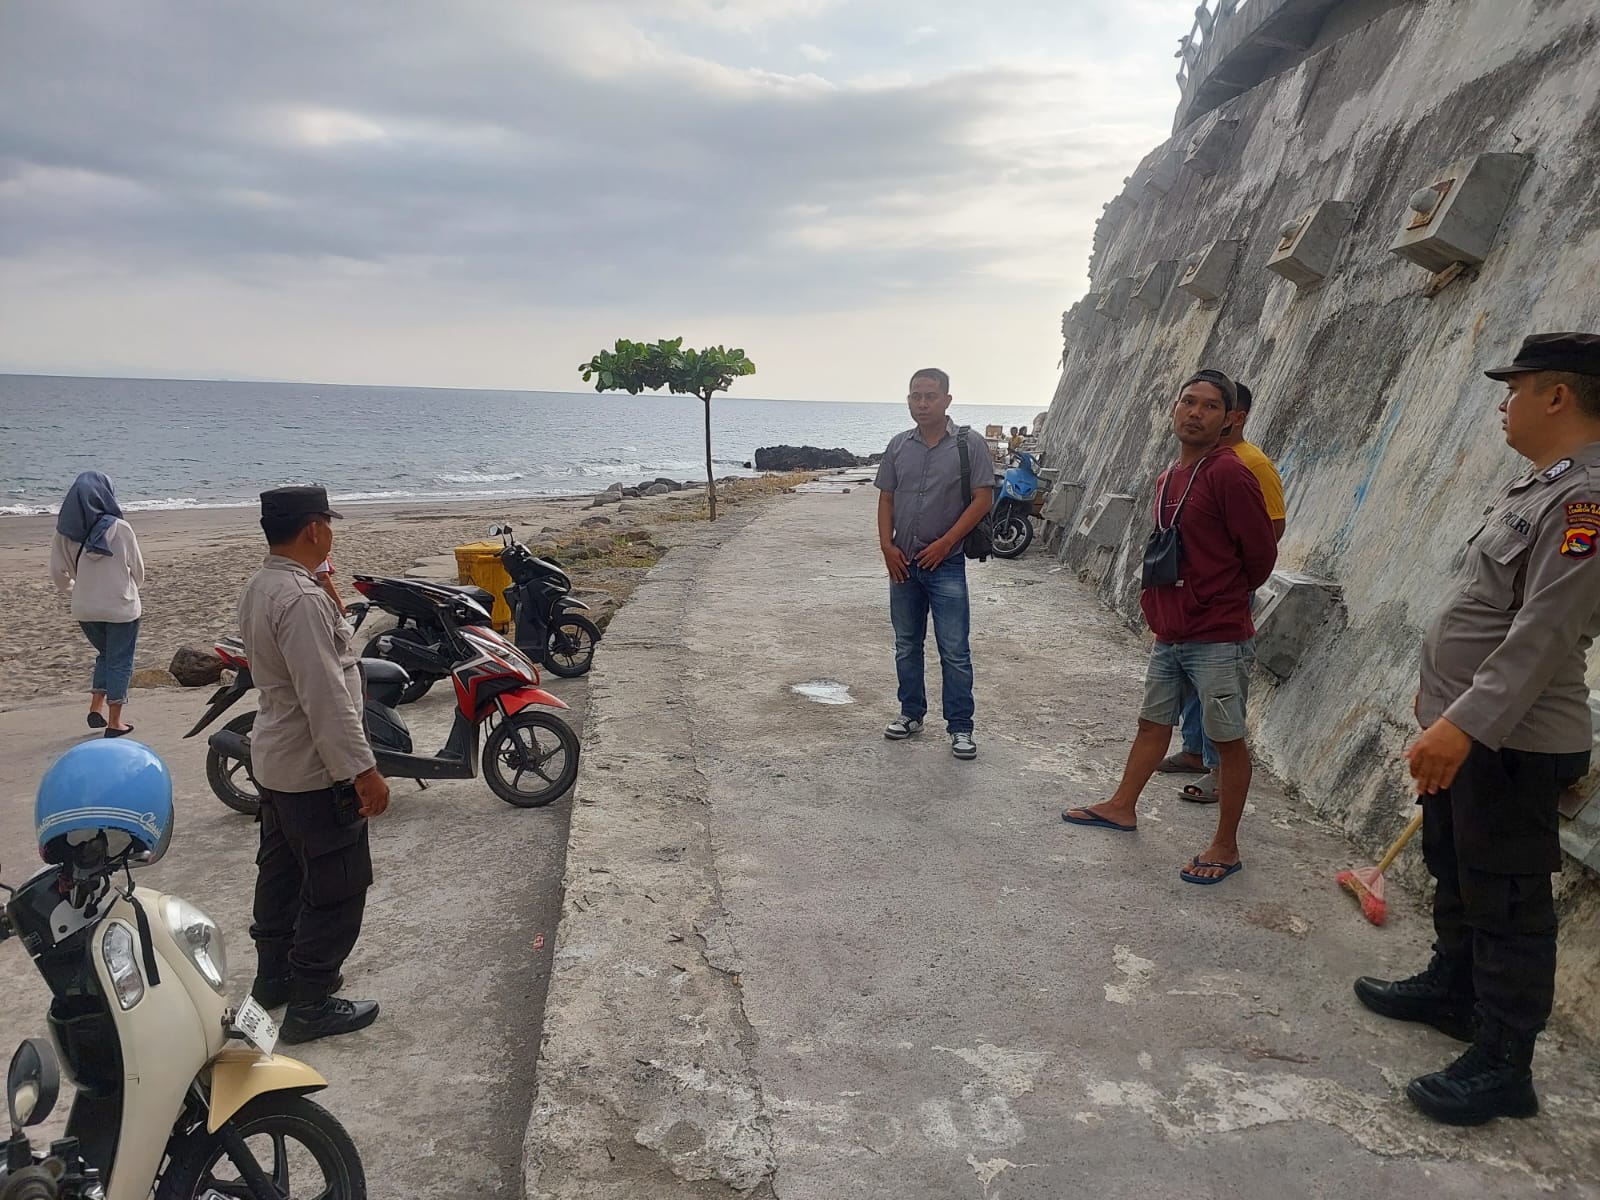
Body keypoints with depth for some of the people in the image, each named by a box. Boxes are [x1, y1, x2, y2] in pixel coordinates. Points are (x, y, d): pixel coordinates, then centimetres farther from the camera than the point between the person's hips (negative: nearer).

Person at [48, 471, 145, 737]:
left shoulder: (65, 531, -3)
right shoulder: (119, 529, -14)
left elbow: (58, 571, 2)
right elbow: (138, 568, -4)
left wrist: (74, 591, 20)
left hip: (84, 610, 4)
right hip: (120, 608, -4)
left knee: (105, 655, 25)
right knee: (120, 662, 8)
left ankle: (96, 708, 21)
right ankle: (114, 722, 12)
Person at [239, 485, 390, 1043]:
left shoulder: (259, 588, 5)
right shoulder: (302, 599, -26)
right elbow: (327, 698, -28)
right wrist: (364, 770, -25)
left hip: (274, 761, 10)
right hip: (315, 772, -10)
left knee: (281, 871, 22)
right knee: (336, 888, 1)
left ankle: (274, 975, 37)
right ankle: (311, 1005, 10)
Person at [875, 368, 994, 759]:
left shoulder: (970, 444, -7)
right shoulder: (899, 445, 6)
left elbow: (983, 499, -9)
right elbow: (886, 499, 10)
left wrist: (943, 544, -13)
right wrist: (887, 547, -3)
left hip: (946, 564, -4)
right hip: (903, 563, 4)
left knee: (954, 651, -1)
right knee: (906, 645, 14)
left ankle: (960, 727, 9)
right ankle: (911, 714, 28)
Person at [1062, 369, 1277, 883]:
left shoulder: (1229, 474, -14)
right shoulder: (1168, 478, 11)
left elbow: (1261, 553, -10)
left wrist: (1222, 600, 4)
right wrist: (1162, 609, 14)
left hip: (1218, 639, -8)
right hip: (1170, 635, 8)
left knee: (1228, 740, 4)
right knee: (1153, 723, 20)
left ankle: (1225, 847, 15)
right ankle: (1122, 807, 37)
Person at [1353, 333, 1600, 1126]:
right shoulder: (1536, 486, 11)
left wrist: (1466, 723, -33)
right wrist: (1443, 693, 25)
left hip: (1510, 741, -10)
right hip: (1463, 725, 10)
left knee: (1507, 901, 1)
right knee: (1453, 871, 23)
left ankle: (1503, 1066, 13)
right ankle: (1452, 989, 42)